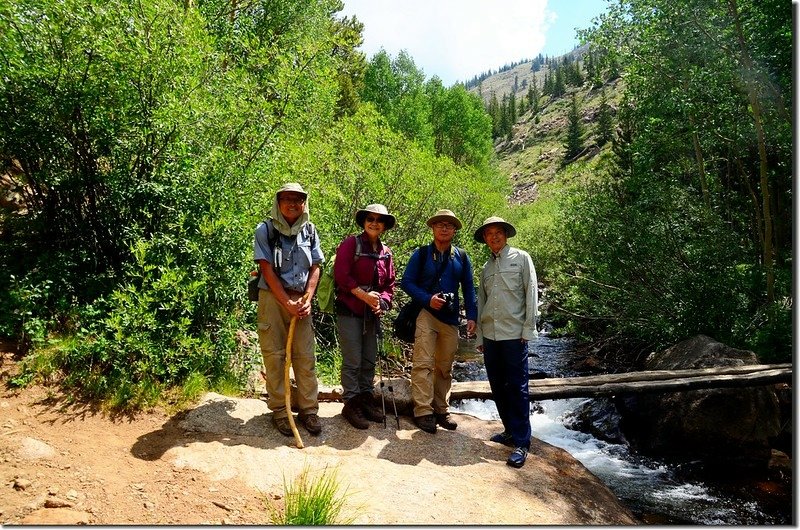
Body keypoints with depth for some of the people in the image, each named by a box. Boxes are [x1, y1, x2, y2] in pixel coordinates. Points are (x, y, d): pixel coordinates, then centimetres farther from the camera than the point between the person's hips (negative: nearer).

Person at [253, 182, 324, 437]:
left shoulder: (309, 231, 6)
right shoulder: (265, 230, -4)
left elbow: (315, 268, 7)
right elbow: (267, 270, -9)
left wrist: (307, 299, -7)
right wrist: (287, 303, -13)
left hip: (301, 300, 3)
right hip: (273, 298, -2)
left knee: (306, 356, 2)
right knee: (274, 355, 2)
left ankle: (309, 409, 13)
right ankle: (279, 411, 14)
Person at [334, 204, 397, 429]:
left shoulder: (386, 252, 10)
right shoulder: (351, 243, -7)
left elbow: (390, 283, 13)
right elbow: (341, 275, -15)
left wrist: (382, 301, -6)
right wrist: (365, 295, -19)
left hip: (373, 314, 6)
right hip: (350, 311, -6)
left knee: (370, 360, 14)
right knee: (352, 361, -1)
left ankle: (366, 398, 29)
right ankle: (350, 404, 12)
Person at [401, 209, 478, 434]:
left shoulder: (461, 257, 10)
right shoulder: (421, 254, 2)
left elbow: (468, 288, 12)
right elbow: (407, 282, -1)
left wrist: (472, 316, 2)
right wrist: (428, 299, -14)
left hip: (451, 318, 4)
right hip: (426, 314, -3)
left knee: (445, 367, 10)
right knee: (423, 363, -11)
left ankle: (441, 410, 21)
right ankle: (423, 412, -7)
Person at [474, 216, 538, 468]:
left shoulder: (521, 258, 2)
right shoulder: (486, 268, 16)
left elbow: (531, 294, -3)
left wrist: (528, 329, -9)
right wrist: (479, 336, 13)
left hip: (514, 334, -5)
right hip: (490, 334, 5)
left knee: (517, 388, -4)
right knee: (497, 386, 9)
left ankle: (522, 443, 2)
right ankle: (510, 431, 22)